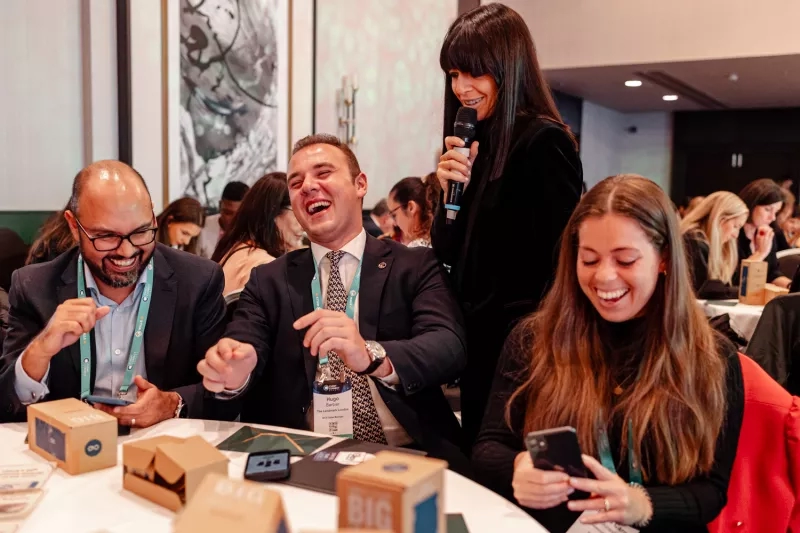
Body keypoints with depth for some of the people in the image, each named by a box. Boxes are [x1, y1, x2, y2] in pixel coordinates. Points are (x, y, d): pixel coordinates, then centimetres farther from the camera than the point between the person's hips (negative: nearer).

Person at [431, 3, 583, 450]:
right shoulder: (478, 147, 9)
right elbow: (449, 257, 10)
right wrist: (450, 191, -5)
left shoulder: (544, 143, -13)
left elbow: (562, 262, -16)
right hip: (479, 345, 8)